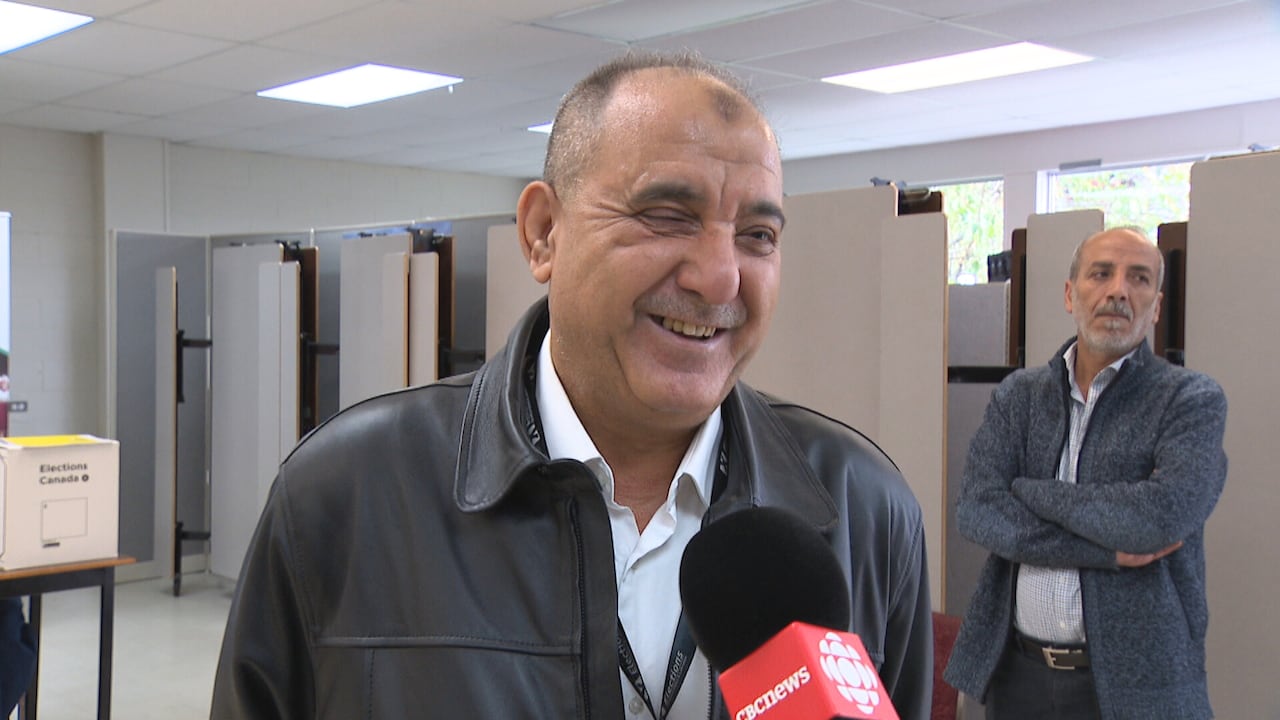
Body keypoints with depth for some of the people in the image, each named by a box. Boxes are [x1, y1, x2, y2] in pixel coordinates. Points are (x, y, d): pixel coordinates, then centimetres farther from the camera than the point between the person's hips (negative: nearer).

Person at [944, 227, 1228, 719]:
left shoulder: (1192, 401, -3)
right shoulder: (1017, 396, 5)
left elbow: (1165, 513, -21)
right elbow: (974, 511, -8)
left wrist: (1028, 491, -11)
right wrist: (1106, 552, -17)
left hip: (1135, 680, -2)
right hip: (1016, 671, 3)